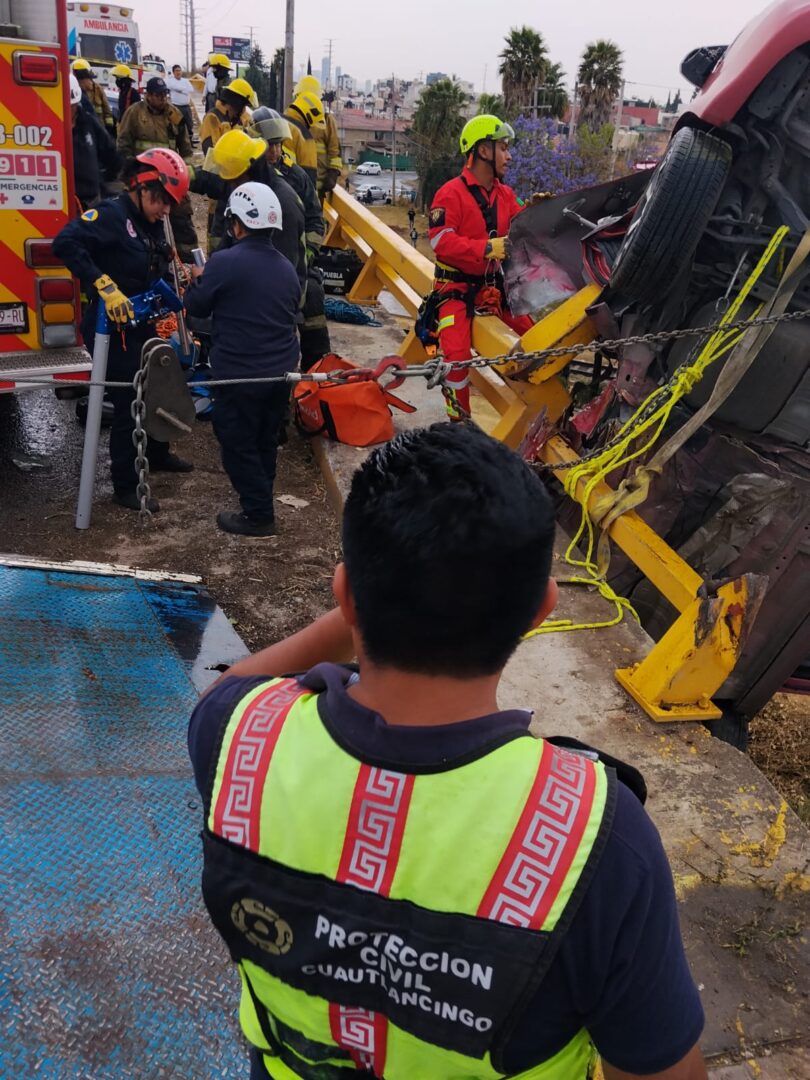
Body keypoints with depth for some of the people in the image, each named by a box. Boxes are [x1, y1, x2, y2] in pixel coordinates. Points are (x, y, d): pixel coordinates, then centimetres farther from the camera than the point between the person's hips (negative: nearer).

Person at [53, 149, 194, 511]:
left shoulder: (152, 225, 9)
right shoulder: (112, 214, -17)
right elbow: (65, 243, -30)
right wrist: (105, 286, -34)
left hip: (141, 325, 9)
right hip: (113, 328, -9)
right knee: (128, 404, -3)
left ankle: (156, 455, 44)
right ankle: (125, 486, 10)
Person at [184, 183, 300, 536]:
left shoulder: (224, 262, -16)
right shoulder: (287, 268, 6)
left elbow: (197, 307, -5)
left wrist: (198, 280, 16)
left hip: (239, 375, -7)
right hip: (281, 372, 7)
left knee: (239, 446, 6)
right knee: (265, 442, 20)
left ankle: (258, 516, 10)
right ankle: (260, 504, 33)